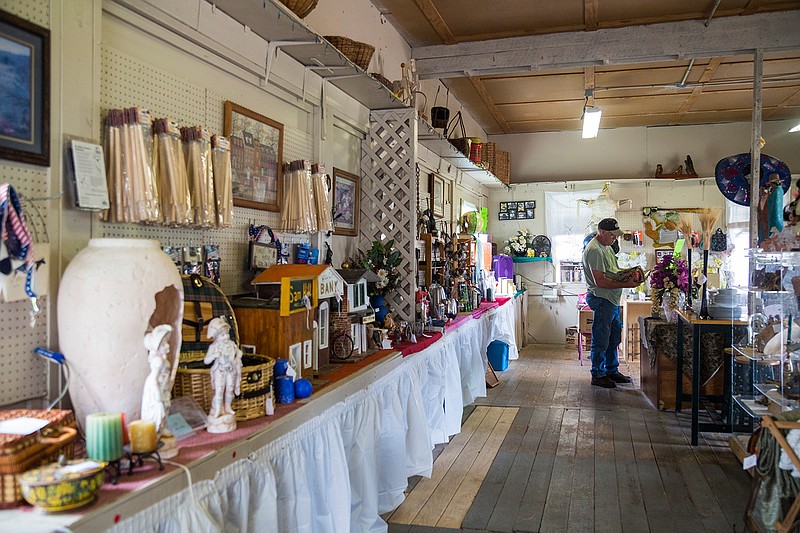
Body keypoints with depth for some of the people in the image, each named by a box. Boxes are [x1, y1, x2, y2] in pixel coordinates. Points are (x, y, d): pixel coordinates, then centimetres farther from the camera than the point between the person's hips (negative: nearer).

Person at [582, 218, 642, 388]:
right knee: (601, 340, -1)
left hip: (612, 299, 10)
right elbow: (600, 281, -23)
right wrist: (626, 284, -21)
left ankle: (612, 371, 30)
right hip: (601, 299, -10)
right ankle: (598, 376, 9)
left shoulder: (606, 247, 15)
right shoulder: (594, 250, -18)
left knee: (614, 337, 17)